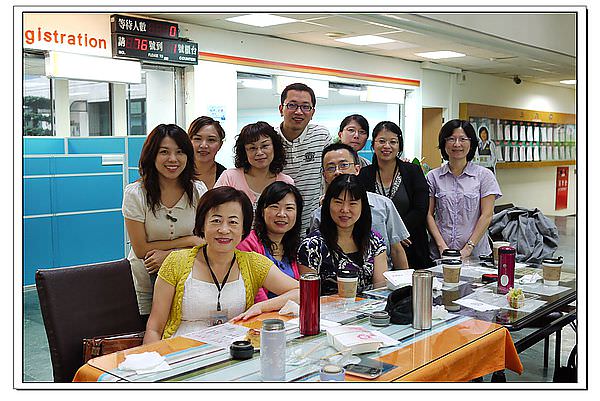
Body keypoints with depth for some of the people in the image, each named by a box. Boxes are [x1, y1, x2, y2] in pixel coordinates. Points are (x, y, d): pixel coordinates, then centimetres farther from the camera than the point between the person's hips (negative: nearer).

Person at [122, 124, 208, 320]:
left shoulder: (198, 190, -1)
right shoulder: (135, 193, -8)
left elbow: (205, 241, -2)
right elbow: (141, 250, -11)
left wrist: (169, 254, -17)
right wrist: (189, 241, -12)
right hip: (145, 286, -1)